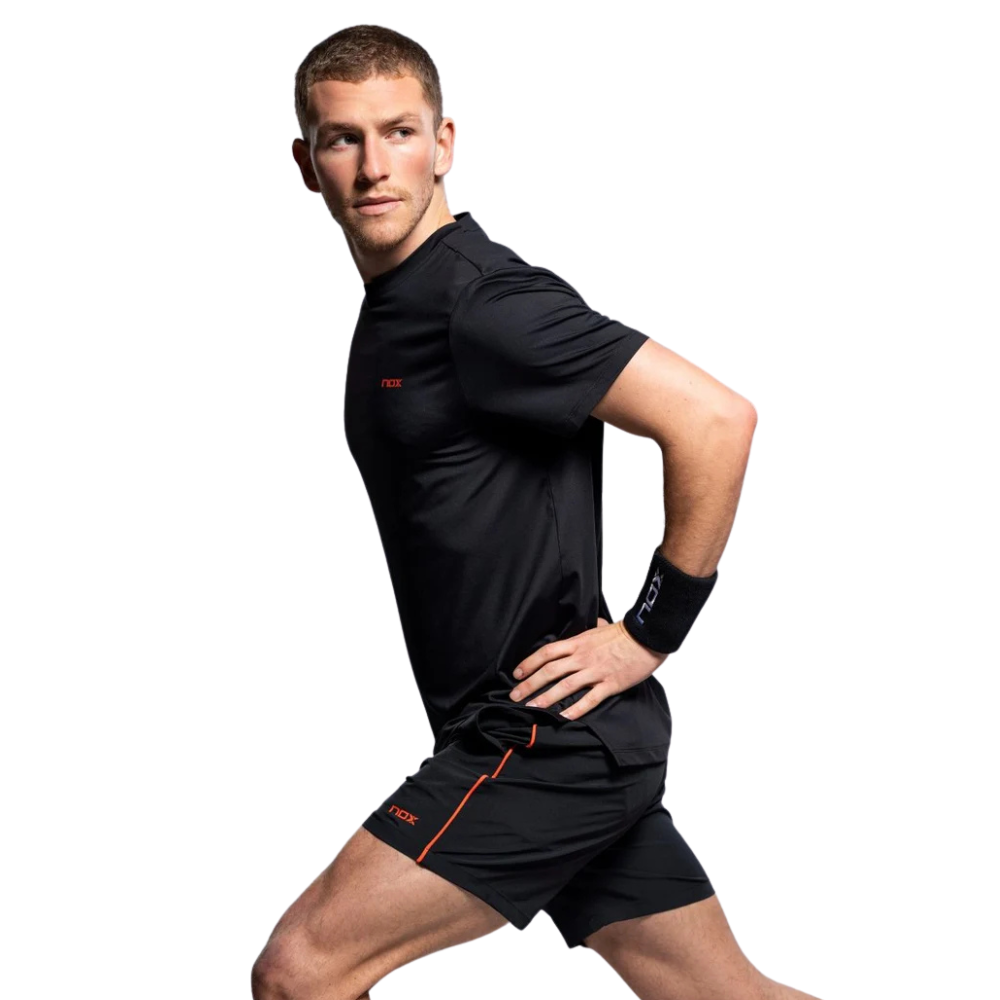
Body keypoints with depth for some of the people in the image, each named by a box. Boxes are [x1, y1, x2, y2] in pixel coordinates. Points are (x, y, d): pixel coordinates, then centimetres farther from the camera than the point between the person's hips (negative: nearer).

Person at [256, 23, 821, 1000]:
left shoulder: (481, 299, -16)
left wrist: (650, 633, -16)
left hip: (551, 737, -9)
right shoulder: (392, 306, 13)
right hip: (576, 741, 9)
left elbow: (714, 418, -23)